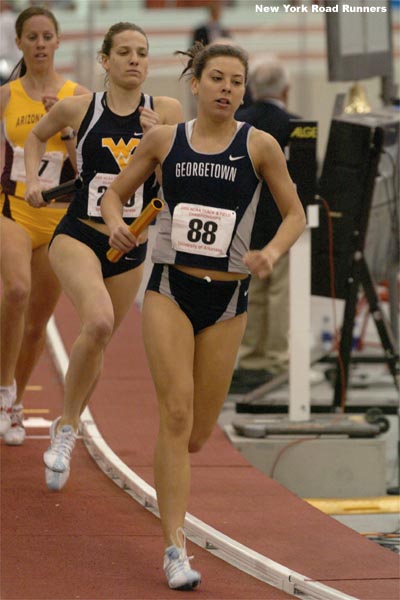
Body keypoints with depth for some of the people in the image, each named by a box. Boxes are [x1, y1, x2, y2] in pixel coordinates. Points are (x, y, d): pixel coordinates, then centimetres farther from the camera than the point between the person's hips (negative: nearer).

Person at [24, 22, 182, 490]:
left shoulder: (165, 112, -1)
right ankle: (68, 426, -12)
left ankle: (65, 429, 38)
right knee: (99, 321, -29)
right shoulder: (79, 108, -2)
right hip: (78, 236, -3)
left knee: (97, 345, 14)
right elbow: (37, 136, 18)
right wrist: (33, 179, 4)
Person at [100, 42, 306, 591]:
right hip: (169, 290, -1)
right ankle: (175, 549, -12)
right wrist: (116, 224, -10)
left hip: (227, 299, 1)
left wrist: (272, 253, -16)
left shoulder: (260, 146, 0)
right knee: (176, 414, -14)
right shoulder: (164, 140, 3)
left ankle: (169, 467, 44)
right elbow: (114, 195, 13)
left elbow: (295, 215, 4)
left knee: (198, 433, 6)